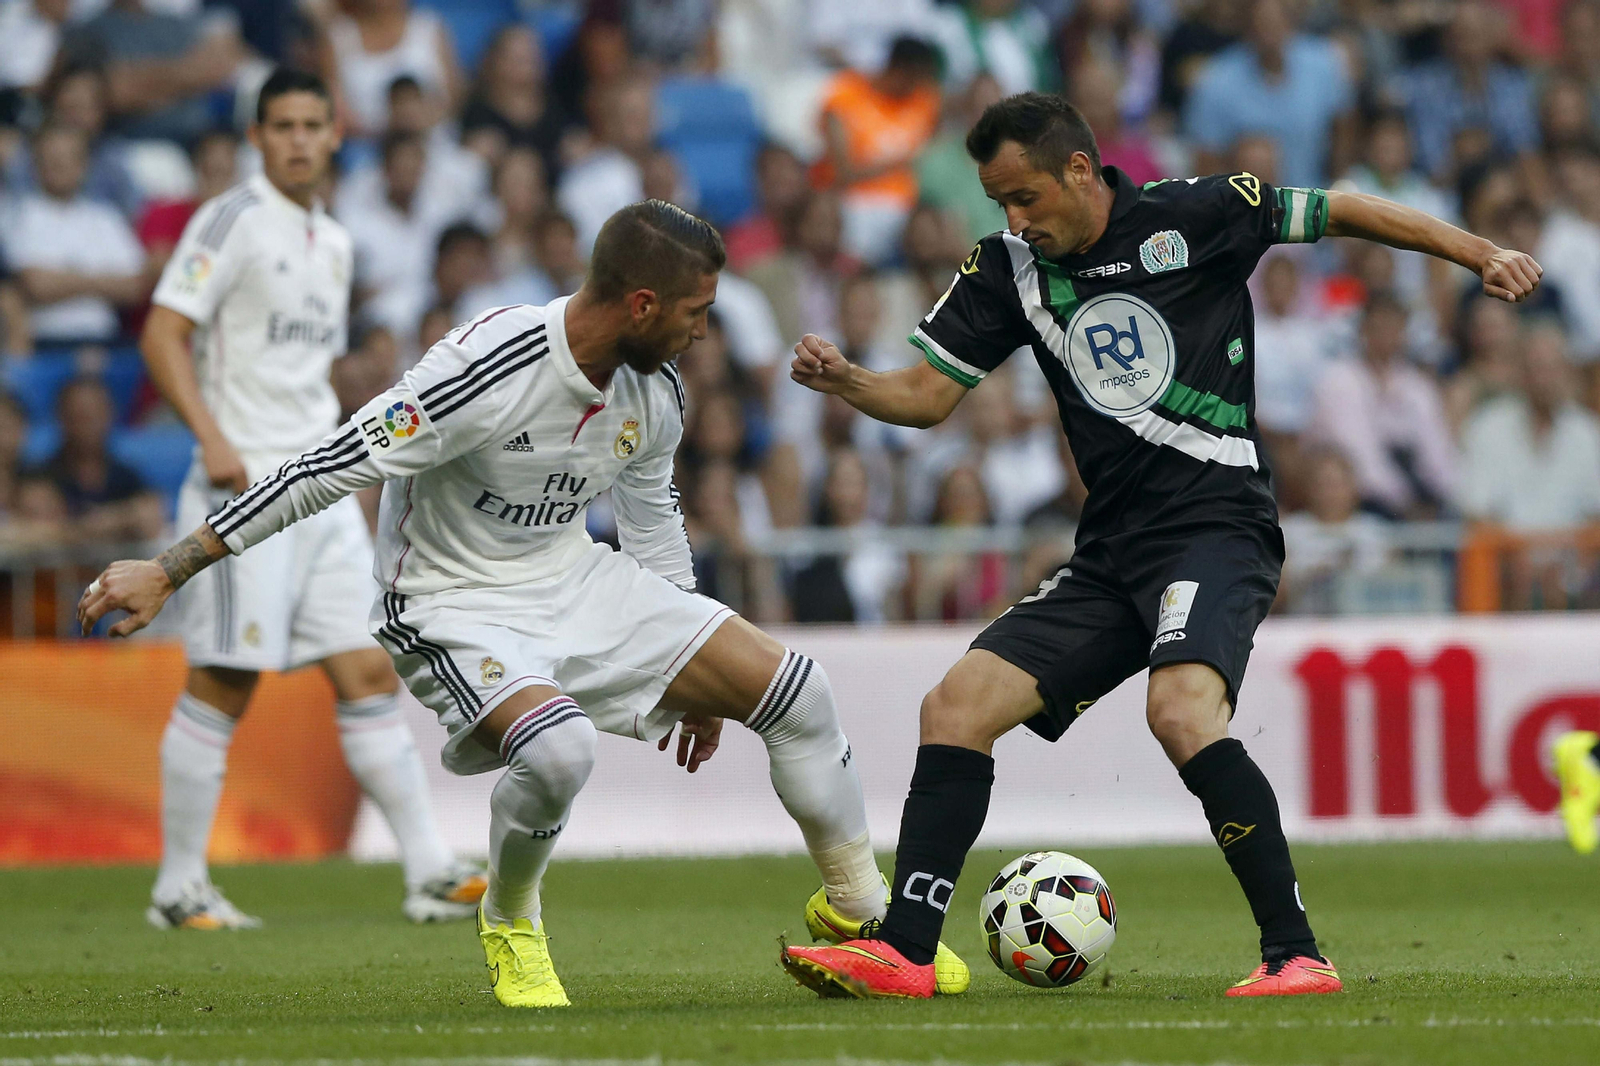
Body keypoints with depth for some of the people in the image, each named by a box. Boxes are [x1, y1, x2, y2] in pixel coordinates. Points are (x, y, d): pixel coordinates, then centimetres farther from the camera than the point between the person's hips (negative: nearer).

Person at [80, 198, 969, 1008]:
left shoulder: (657, 391, -3)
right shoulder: (488, 370, -28)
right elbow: (330, 470, -25)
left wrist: (691, 678, 24)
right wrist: (165, 573, -24)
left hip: (581, 583, 7)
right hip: (457, 605, -7)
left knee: (795, 688, -5)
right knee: (560, 745, -37)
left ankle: (857, 912, 17)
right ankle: (511, 925, -5)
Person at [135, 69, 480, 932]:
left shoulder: (333, 241, 18)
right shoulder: (232, 221, -7)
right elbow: (162, 333, -14)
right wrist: (211, 436, -24)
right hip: (243, 487, -7)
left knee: (368, 674, 3)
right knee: (222, 686, -5)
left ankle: (430, 874, 2)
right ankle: (179, 887, 4)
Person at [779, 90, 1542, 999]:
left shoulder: (1192, 218, -4)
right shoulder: (1010, 269, 11)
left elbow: (1342, 213, 3)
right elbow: (927, 395, 12)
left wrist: (1480, 255, -3)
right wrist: (844, 381, -8)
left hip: (1217, 525, -7)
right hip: (1111, 553, 7)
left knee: (1182, 710, -32)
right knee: (958, 704, -4)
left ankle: (1296, 955, -28)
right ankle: (904, 952, 0)